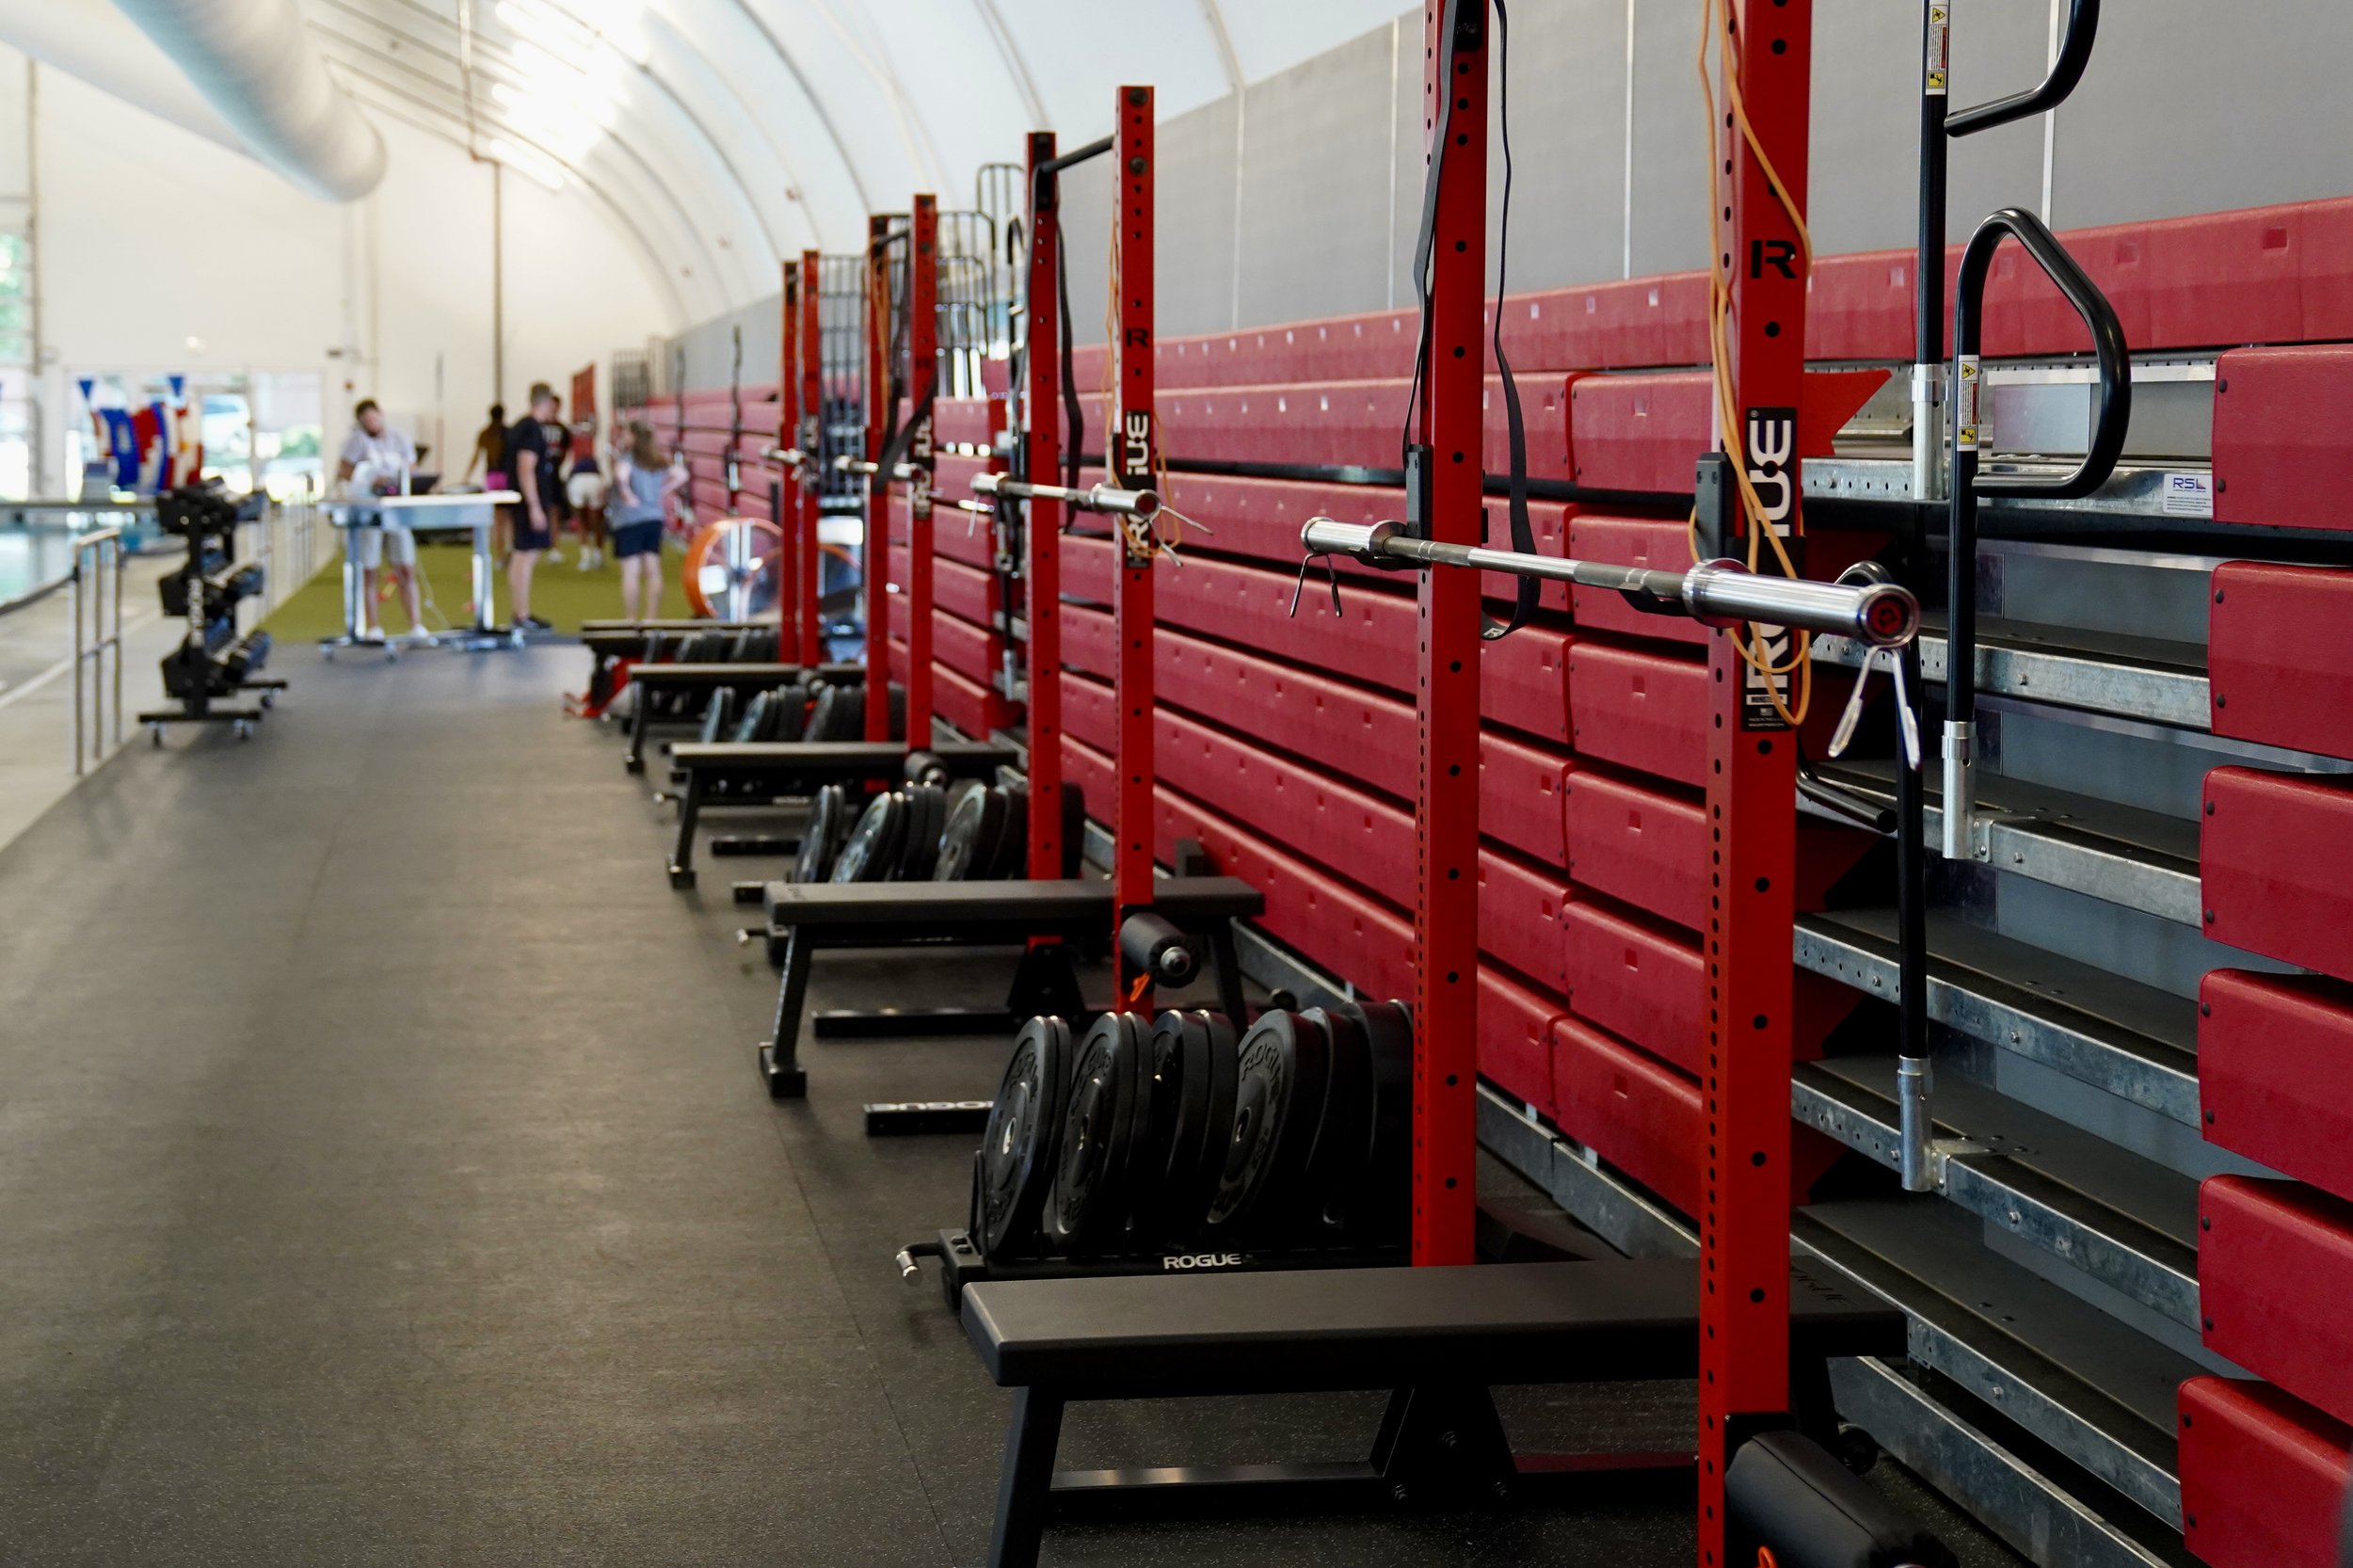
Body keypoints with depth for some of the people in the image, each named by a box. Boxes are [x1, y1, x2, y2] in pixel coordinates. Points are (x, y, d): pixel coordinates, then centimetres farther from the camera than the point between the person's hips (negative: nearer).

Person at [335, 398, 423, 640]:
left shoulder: (401, 439, 9)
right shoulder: (357, 441, 0)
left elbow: (411, 471, 13)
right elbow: (344, 471, -1)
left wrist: (402, 484, -9)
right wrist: (370, 482, -15)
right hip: (367, 513, -3)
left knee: (407, 570, -1)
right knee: (369, 571, 1)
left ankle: (416, 624, 1)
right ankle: (373, 627, 7)